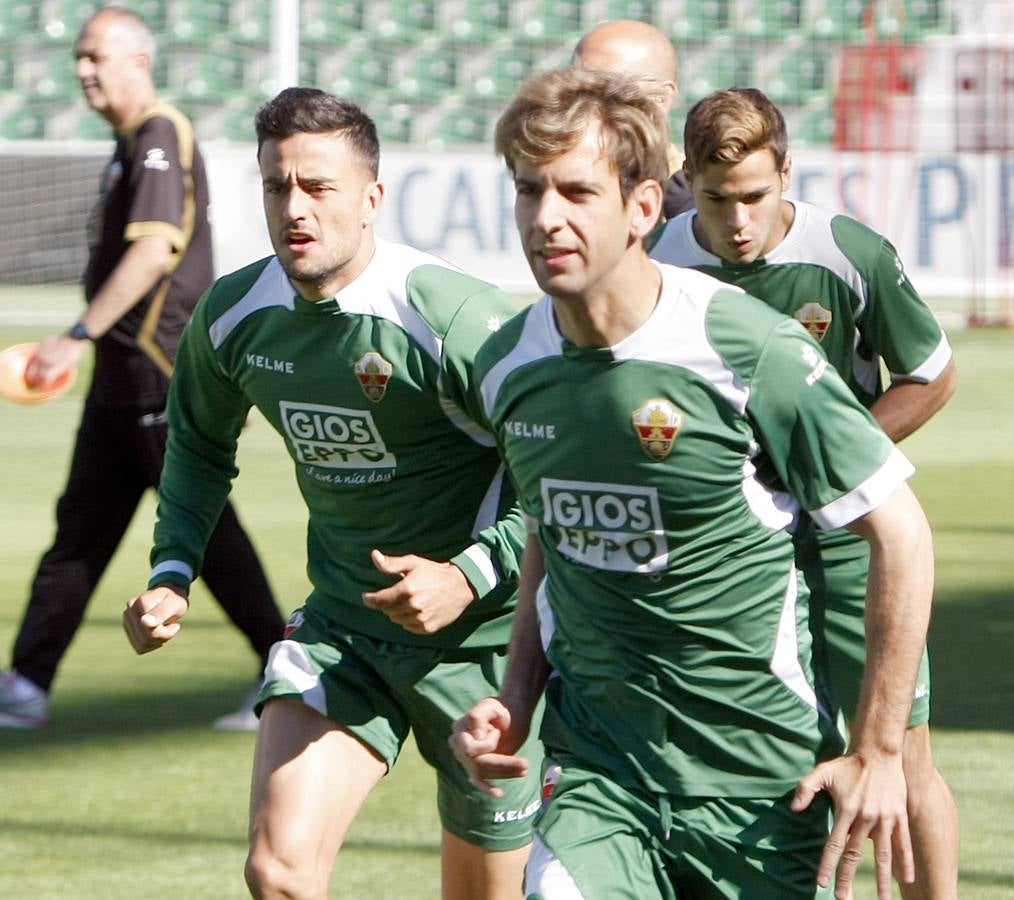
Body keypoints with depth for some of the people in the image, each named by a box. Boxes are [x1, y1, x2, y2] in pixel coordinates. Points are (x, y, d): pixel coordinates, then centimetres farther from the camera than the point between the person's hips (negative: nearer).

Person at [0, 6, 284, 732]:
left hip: (161, 375, -10)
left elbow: (154, 251, -25)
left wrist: (82, 335, -29)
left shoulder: (161, 139, -14)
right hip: (124, 374, 10)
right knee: (81, 526, 9)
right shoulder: (131, 145, 17)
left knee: (203, 523, -6)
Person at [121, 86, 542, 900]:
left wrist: (472, 575, -30)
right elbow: (200, 444, 18)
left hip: (480, 633, -4)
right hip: (341, 626, 4)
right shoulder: (232, 315, -4)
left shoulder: (454, 316, -23)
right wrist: (173, 571, 6)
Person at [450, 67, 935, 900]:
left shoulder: (751, 352, -15)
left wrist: (877, 752, -9)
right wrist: (516, 702, 7)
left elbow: (903, 535, -9)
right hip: (595, 770, 3)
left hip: (760, 774, -3)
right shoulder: (509, 366, 1)